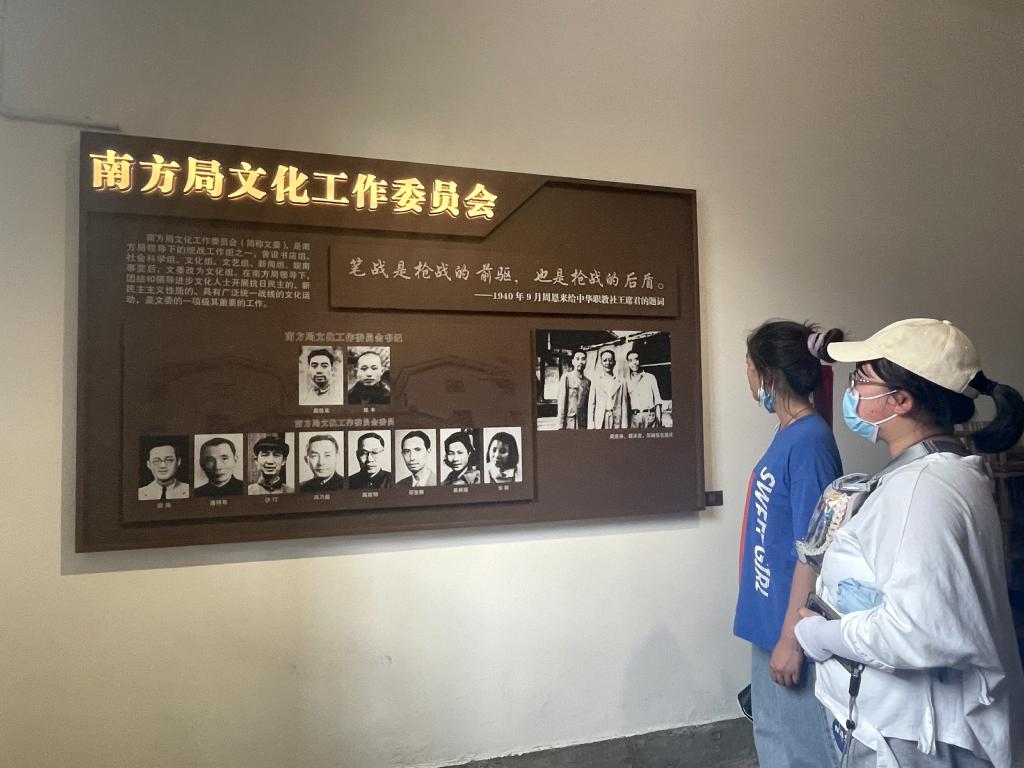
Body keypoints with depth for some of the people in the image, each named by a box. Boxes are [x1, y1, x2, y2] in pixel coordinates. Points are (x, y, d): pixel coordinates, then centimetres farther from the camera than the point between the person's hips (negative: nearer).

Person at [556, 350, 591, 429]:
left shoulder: (587, 381, 11)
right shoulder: (566, 377, -2)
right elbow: (561, 402, -6)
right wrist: (560, 425, -10)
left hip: (583, 423, 4)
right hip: (570, 422, -4)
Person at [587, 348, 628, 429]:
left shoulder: (620, 382, 10)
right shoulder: (596, 380, 10)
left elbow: (624, 406, 9)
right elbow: (591, 404, 7)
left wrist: (624, 427, 1)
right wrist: (591, 426, -2)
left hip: (616, 421, 0)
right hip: (599, 421, 0)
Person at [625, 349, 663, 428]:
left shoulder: (650, 377, 9)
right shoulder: (627, 380, 11)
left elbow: (657, 401, 7)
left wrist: (659, 421, 0)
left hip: (650, 416, 0)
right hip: (634, 417, 1)